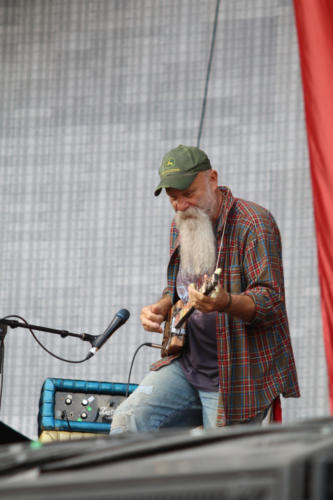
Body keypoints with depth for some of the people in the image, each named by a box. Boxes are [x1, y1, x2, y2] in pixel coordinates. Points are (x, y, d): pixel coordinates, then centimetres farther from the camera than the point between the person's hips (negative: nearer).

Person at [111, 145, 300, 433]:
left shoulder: (254, 223, -13)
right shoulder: (181, 226, 12)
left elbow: (270, 302, -20)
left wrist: (226, 303, -41)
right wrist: (161, 309, 3)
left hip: (236, 377, -7)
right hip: (186, 365, 7)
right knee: (128, 421, -10)